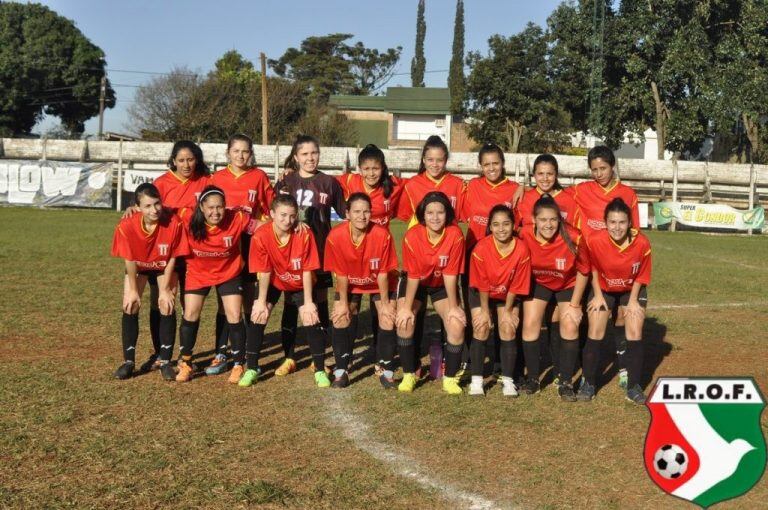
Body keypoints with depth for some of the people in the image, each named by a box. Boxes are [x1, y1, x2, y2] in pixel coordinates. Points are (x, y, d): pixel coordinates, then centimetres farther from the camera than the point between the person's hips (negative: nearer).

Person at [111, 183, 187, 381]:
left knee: (167, 308, -10)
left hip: (164, 268, -1)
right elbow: (129, 260, -18)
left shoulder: (174, 223, -34)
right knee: (130, 306, -7)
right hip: (138, 267, 1)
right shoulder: (126, 226, -32)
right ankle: (128, 361, 4)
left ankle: (164, 361, 2)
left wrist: (165, 289, -16)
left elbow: (172, 258, -20)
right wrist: (133, 290, -13)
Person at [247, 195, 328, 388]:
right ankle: (252, 369, 4)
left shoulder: (305, 234, -27)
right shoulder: (261, 236, -26)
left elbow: (307, 271, -20)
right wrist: (261, 301, -13)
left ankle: (320, 371, 3)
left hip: (300, 284, 0)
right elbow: (264, 272, -18)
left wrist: (308, 302, -17)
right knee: (258, 317, -11)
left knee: (312, 319, -12)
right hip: (272, 282, 1)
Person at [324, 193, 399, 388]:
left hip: (380, 284, -1)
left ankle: (386, 370, 5)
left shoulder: (382, 235, -32)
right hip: (350, 284, 1)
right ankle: (341, 370, 5)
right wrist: (343, 303, -10)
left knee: (388, 320, -12)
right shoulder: (335, 236, -28)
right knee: (340, 319, -10)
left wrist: (385, 304, -14)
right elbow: (341, 274, -16)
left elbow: (383, 273, -22)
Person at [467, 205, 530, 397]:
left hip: (507, 295, 1)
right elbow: (482, 284, -18)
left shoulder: (521, 249, -25)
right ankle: (476, 380, -2)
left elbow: (516, 286, -14)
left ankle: (508, 380, 0)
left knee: (508, 329, -9)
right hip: (481, 294, -1)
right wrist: (485, 311, -12)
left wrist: (507, 310, -9)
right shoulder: (481, 248, -28)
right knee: (481, 329, -11)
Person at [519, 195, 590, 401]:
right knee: (530, 324, -9)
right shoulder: (525, 235, -28)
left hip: (567, 285, -1)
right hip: (538, 283, 1)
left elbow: (583, 272, -15)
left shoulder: (573, 238, -31)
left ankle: (565, 383, 2)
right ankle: (532, 378, 8)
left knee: (570, 327, -12)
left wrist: (574, 305, -11)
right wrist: (522, 296, -6)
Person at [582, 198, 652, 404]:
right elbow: (593, 270, -9)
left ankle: (633, 386, 6)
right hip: (603, 289, 0)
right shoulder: (594, 241, -30)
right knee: (595, 333, -3)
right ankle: (588, 383, 10)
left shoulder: (642, 243, -28)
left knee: (635, 333, -7)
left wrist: (633, 301, -10)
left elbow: (641, 275, -10)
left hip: (632, 290, 0)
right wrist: (598, 295, -7)